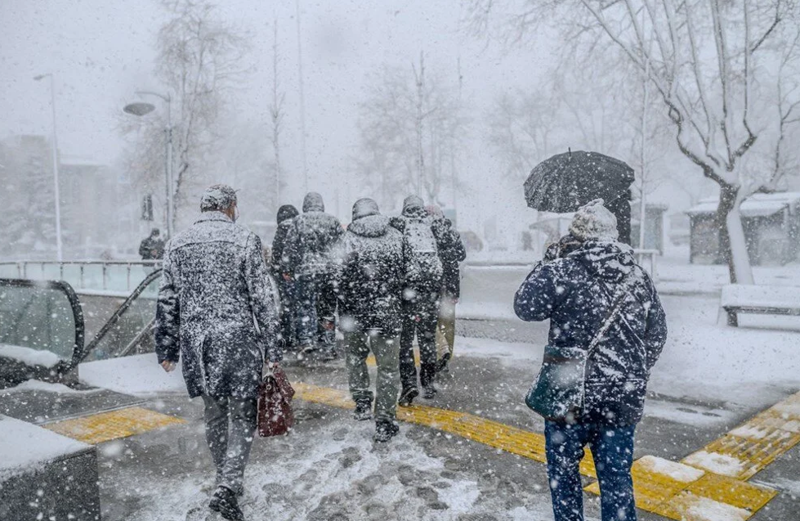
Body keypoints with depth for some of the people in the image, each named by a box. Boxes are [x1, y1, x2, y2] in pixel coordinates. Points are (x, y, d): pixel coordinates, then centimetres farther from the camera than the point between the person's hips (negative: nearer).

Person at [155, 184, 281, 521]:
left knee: (214, 412, 18)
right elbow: (263, 299, -8)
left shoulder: (177, 244, 8)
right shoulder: (244, 240, -5)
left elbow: (167, 302, 9)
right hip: (238, 341, -4)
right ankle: (228, 486, -5)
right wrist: (272, 350, -4)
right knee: (242, 416, 7)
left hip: (195, 342, 5)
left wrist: (166, 349, 16)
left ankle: (225, 480, 31)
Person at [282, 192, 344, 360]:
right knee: (328, 310, 8)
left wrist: (287, 269, 8)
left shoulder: (298, 221, 3)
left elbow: (290, 248, 1)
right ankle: (328, 347, 11)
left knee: (305, 306, 4)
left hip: (305, 271, -2)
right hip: (330, 271, 2)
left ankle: (307, 340, -11)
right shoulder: (333, 221, 8)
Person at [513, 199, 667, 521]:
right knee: (616, 477, 14)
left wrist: (548, 263, 4)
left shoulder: (561, 270, -13)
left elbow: (525, 307, -4)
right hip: (623, 401, 4)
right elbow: (657, 335, 10)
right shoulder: (639, 277, 5)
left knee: (563, 469, 16)